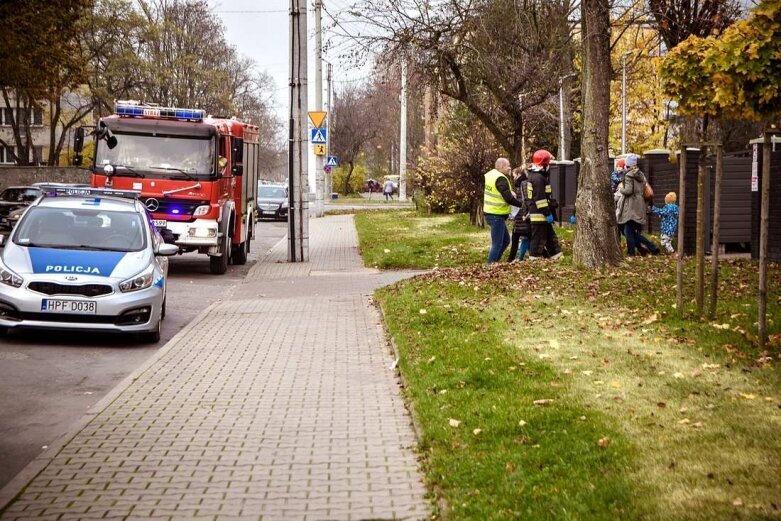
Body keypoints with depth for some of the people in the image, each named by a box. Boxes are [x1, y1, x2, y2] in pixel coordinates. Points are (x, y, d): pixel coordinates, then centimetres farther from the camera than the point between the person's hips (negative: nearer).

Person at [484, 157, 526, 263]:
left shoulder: (489, 175, 11)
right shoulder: (500, 179, -18)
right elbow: (508, 198, -22)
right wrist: (521, 204, -8)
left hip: (489, 212, 10)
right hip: (497, 216, -10)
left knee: (505, 240, 18)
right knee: (497, 244, -5)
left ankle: (493, 263, 20)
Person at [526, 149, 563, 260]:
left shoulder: (534, 175, 15)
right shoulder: (538, 178, -19)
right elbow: (540, 198, -23)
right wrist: (548, 213, -20)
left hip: (538, 214, 11)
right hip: (539, 215, -11)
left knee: (550, 236, 15)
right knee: (538, 238, -6)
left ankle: (557, 256, 19)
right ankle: (534, 259, -2)